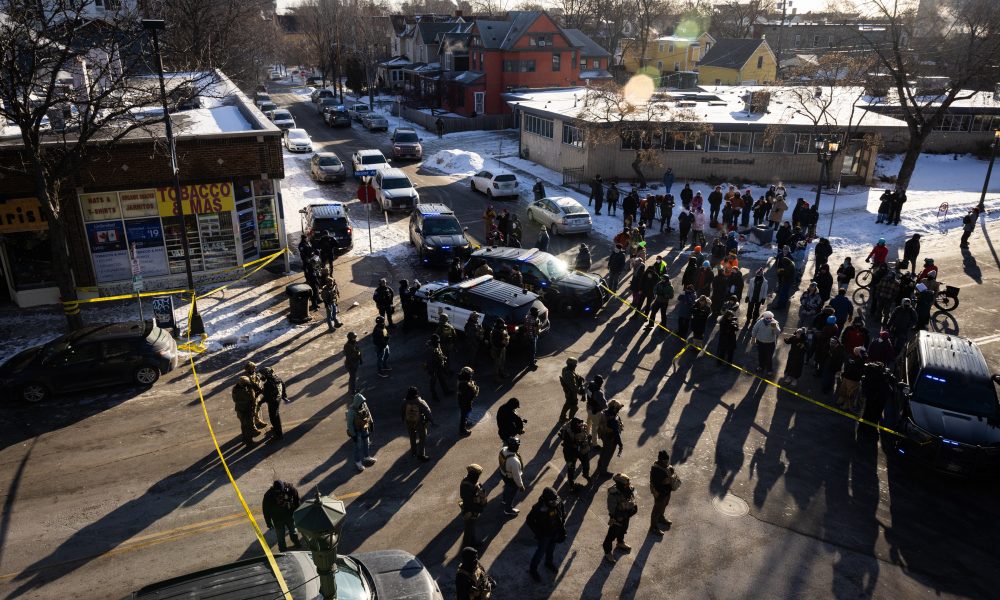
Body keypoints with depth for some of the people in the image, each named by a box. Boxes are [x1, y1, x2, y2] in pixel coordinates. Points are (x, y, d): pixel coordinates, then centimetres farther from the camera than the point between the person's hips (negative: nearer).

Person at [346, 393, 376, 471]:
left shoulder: (364, 405, -13)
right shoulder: (352, 411, -31)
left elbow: (368, 414, 6)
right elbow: (349, 423, -23)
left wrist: (371, 423, 14)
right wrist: (353, 434, -19)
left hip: (365, 429, 7)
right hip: (357, 431, -6)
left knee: (367, 444, 22)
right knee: (358, 447, 6)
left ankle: (367, 457, 44)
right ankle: (358, 462, 23)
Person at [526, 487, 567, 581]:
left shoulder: (558, 503, -21)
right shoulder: (539, 508, -36)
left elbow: (563, 513, 0)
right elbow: (529, 520, -22)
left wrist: (562, 527, -1)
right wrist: (538, 533, -19)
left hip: (555, 532, 5)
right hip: (544, 534, -5)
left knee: (551, 548, 27)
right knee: (541, 551, 12)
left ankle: (549, 563, 54)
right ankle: (532, 569, 34)